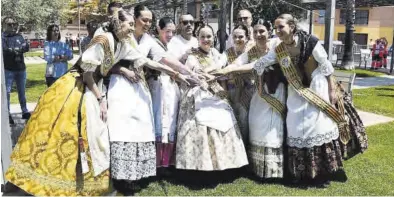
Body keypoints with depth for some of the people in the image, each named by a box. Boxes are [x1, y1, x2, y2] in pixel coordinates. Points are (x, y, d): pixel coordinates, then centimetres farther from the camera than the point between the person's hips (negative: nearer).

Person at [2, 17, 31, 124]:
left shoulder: (19, 36, 9)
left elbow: (26, 47, -5)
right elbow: (4, 50, -19)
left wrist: (13, 50, -17)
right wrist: (19, 50, -14)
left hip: (21, 68, 5)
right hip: (8, 69, -5)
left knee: (22, 91, 15)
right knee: (7, 92, -4)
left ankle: (25, 111, 26)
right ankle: (7, 114, 2)